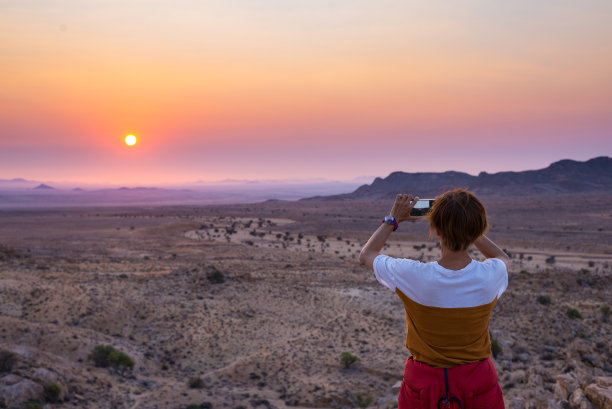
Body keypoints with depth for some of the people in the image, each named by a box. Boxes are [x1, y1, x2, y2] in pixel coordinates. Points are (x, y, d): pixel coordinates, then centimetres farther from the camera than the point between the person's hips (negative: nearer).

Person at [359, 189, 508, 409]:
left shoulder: (412, 276, -25)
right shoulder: (490, 277, -21)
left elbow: (366, 254, -3)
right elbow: (503, 257, 8)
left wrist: (393, 219, 4)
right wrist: (466, 222, 2)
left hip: (423, 381, -1)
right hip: (477, 382, 1)